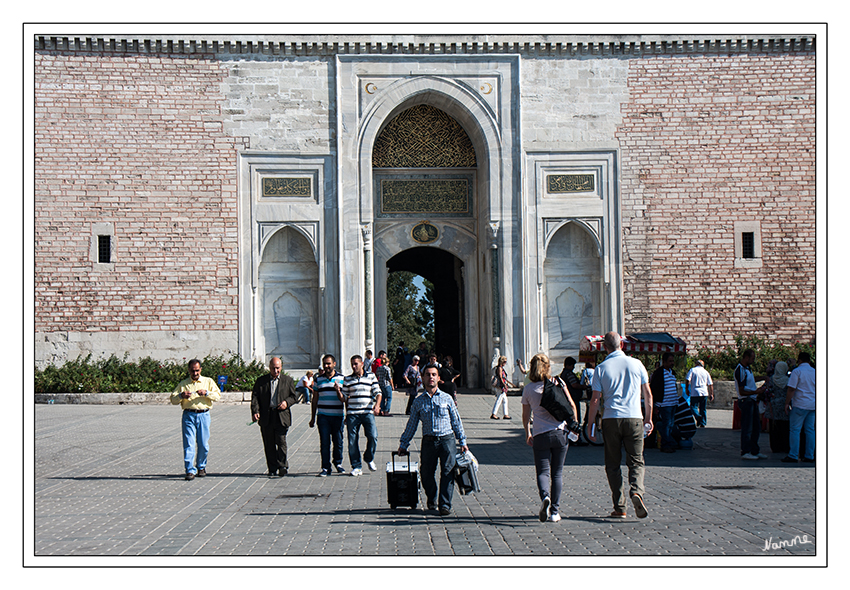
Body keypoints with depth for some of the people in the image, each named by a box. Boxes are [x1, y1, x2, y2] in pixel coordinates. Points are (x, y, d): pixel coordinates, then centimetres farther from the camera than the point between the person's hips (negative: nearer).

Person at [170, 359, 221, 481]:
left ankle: (201, 467, 21)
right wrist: (181, 395, -10)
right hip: (188, 415, 0)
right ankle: (190, 470, -9)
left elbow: (218, 396, 4)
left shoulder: (208, 382, 14)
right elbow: (173, 399, 10)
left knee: (203, 444, 2)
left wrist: (206, 393, -12)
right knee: (188, 444, -8)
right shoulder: (183, 384, 14)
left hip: (203, 415, 0)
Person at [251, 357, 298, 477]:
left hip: (281, 416, -1)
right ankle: (272, 469, 12)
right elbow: (255, 397, 5)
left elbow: (295, 396, 14)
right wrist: (255, 411, -11)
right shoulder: (261, 381, 10)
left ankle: (282, 466, -1)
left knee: (281, 442, -11)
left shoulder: (287, 380, 11)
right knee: (269, 445, 4)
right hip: (266, 417, 1)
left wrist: (287, 402, -7)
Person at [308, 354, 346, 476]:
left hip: (337, 416, -1)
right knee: (324, 442, -4)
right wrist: (313, 418, 13)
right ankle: (325, 467, 1)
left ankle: (338, 463, 26)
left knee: (338, 442, 5)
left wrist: (338, 391, -19)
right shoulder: (319, 379, 9)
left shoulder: (341, 379, 4)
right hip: (323, 416, 1)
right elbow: (315, 400, 14)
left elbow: (344, 399, 3)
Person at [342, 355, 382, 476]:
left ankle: (369, 458, 13)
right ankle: (356, 467, 8)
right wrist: (339, 392, -1)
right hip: (352, 413, 1)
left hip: (368, 412, -1)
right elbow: (345, 398, 17)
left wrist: (377, 405, -10)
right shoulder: (347, 379, 13)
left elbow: (377, 393, 4)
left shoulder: (371, 377, 9)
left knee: (373, 436, -13)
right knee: (352, 440, -1)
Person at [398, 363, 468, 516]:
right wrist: (404, 444, 14)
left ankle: (445, 504, -3)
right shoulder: (418, 401, 10)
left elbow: (456, 421, 11)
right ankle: (431, 499, 27)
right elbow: (411, 424, 16)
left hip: (446, 439, -1)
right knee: (426, 472, 3)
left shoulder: (446, 398, 7)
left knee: (448, 472, -8)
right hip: (428, 441, 1)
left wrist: (462, 442, 8)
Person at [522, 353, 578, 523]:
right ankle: (555, 511, 10)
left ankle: (545, 496, -28)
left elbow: (526, 416, 7)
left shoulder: (528, 389, 2)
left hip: (540, 436, -1)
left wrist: (528, 434, 21)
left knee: (543, 472, 2)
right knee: (556, 474, 10)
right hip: (560, 434, 1)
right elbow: (571, 405, -1)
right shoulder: (557, 383, 1)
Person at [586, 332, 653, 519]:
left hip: (610, 419, -1)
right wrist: (648, 418, 18)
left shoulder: (601, 368, -2)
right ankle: (637, 491, -22)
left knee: (613, 465, 9)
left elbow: (595, 400, -4)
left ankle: (620, 508, 6)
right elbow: (648, 394, 7)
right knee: (636, 461, 6)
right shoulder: (636, 364, 3)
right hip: (634, 418, 1)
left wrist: (590, 425, 4)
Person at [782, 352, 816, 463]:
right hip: (813, 405, 6)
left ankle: (793, 456, -5)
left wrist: (787, 403, -6)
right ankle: (809, 456, 9)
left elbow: (791, 389, -12)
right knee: (810, 430, 9)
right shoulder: (814, 372, 11)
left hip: (800, 404, -6)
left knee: (795, 429, -3)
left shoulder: (797, 371, -7)